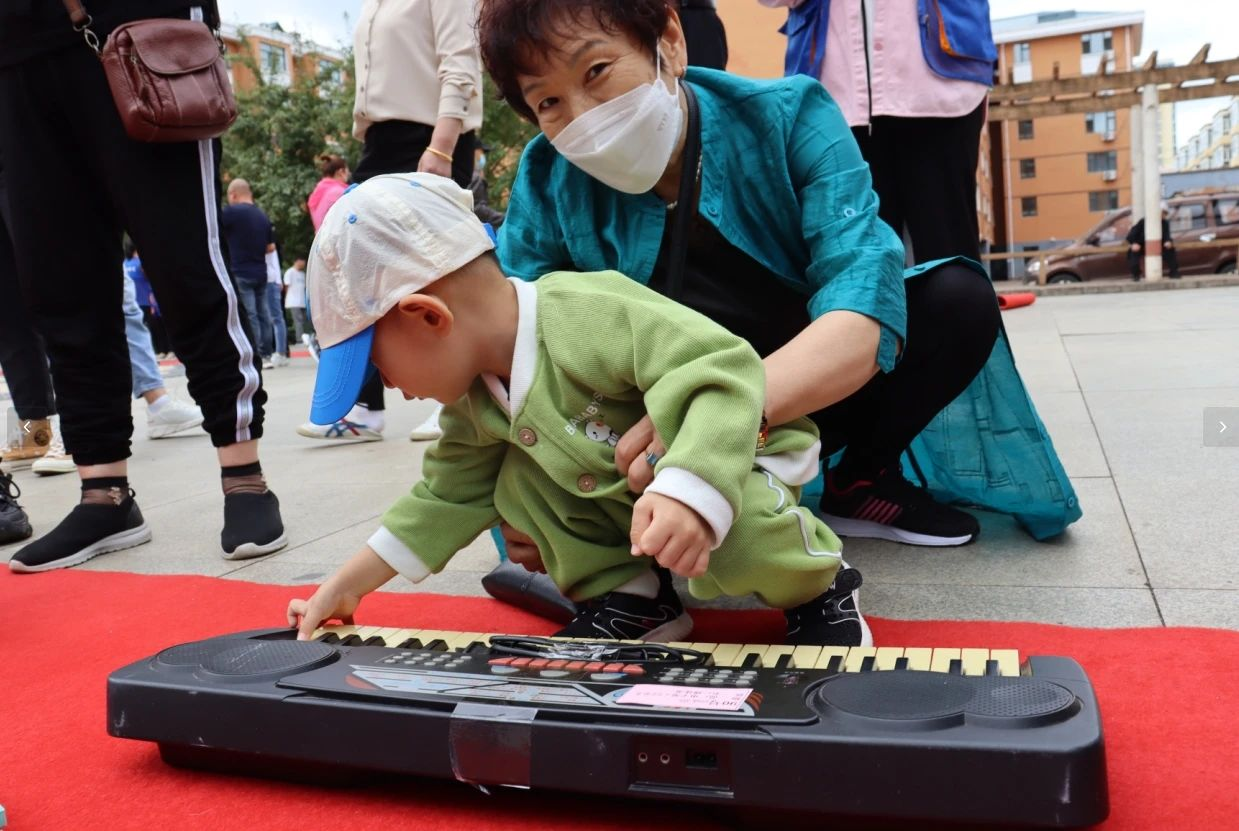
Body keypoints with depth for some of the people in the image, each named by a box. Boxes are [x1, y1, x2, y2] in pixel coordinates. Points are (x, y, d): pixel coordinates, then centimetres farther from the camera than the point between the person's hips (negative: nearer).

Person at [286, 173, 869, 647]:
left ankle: (817, 590, -4)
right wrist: (347, 586, 4)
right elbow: (447, 496, 6)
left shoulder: (592, 319, -35)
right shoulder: (474, 400, -6)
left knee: (734, 532, -38)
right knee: (517, 478, -9)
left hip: (736, 462, -7)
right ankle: (630, 596, 2)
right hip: (625, 496, 8)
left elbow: (726, 374, -42)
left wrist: (690, 493, -58)